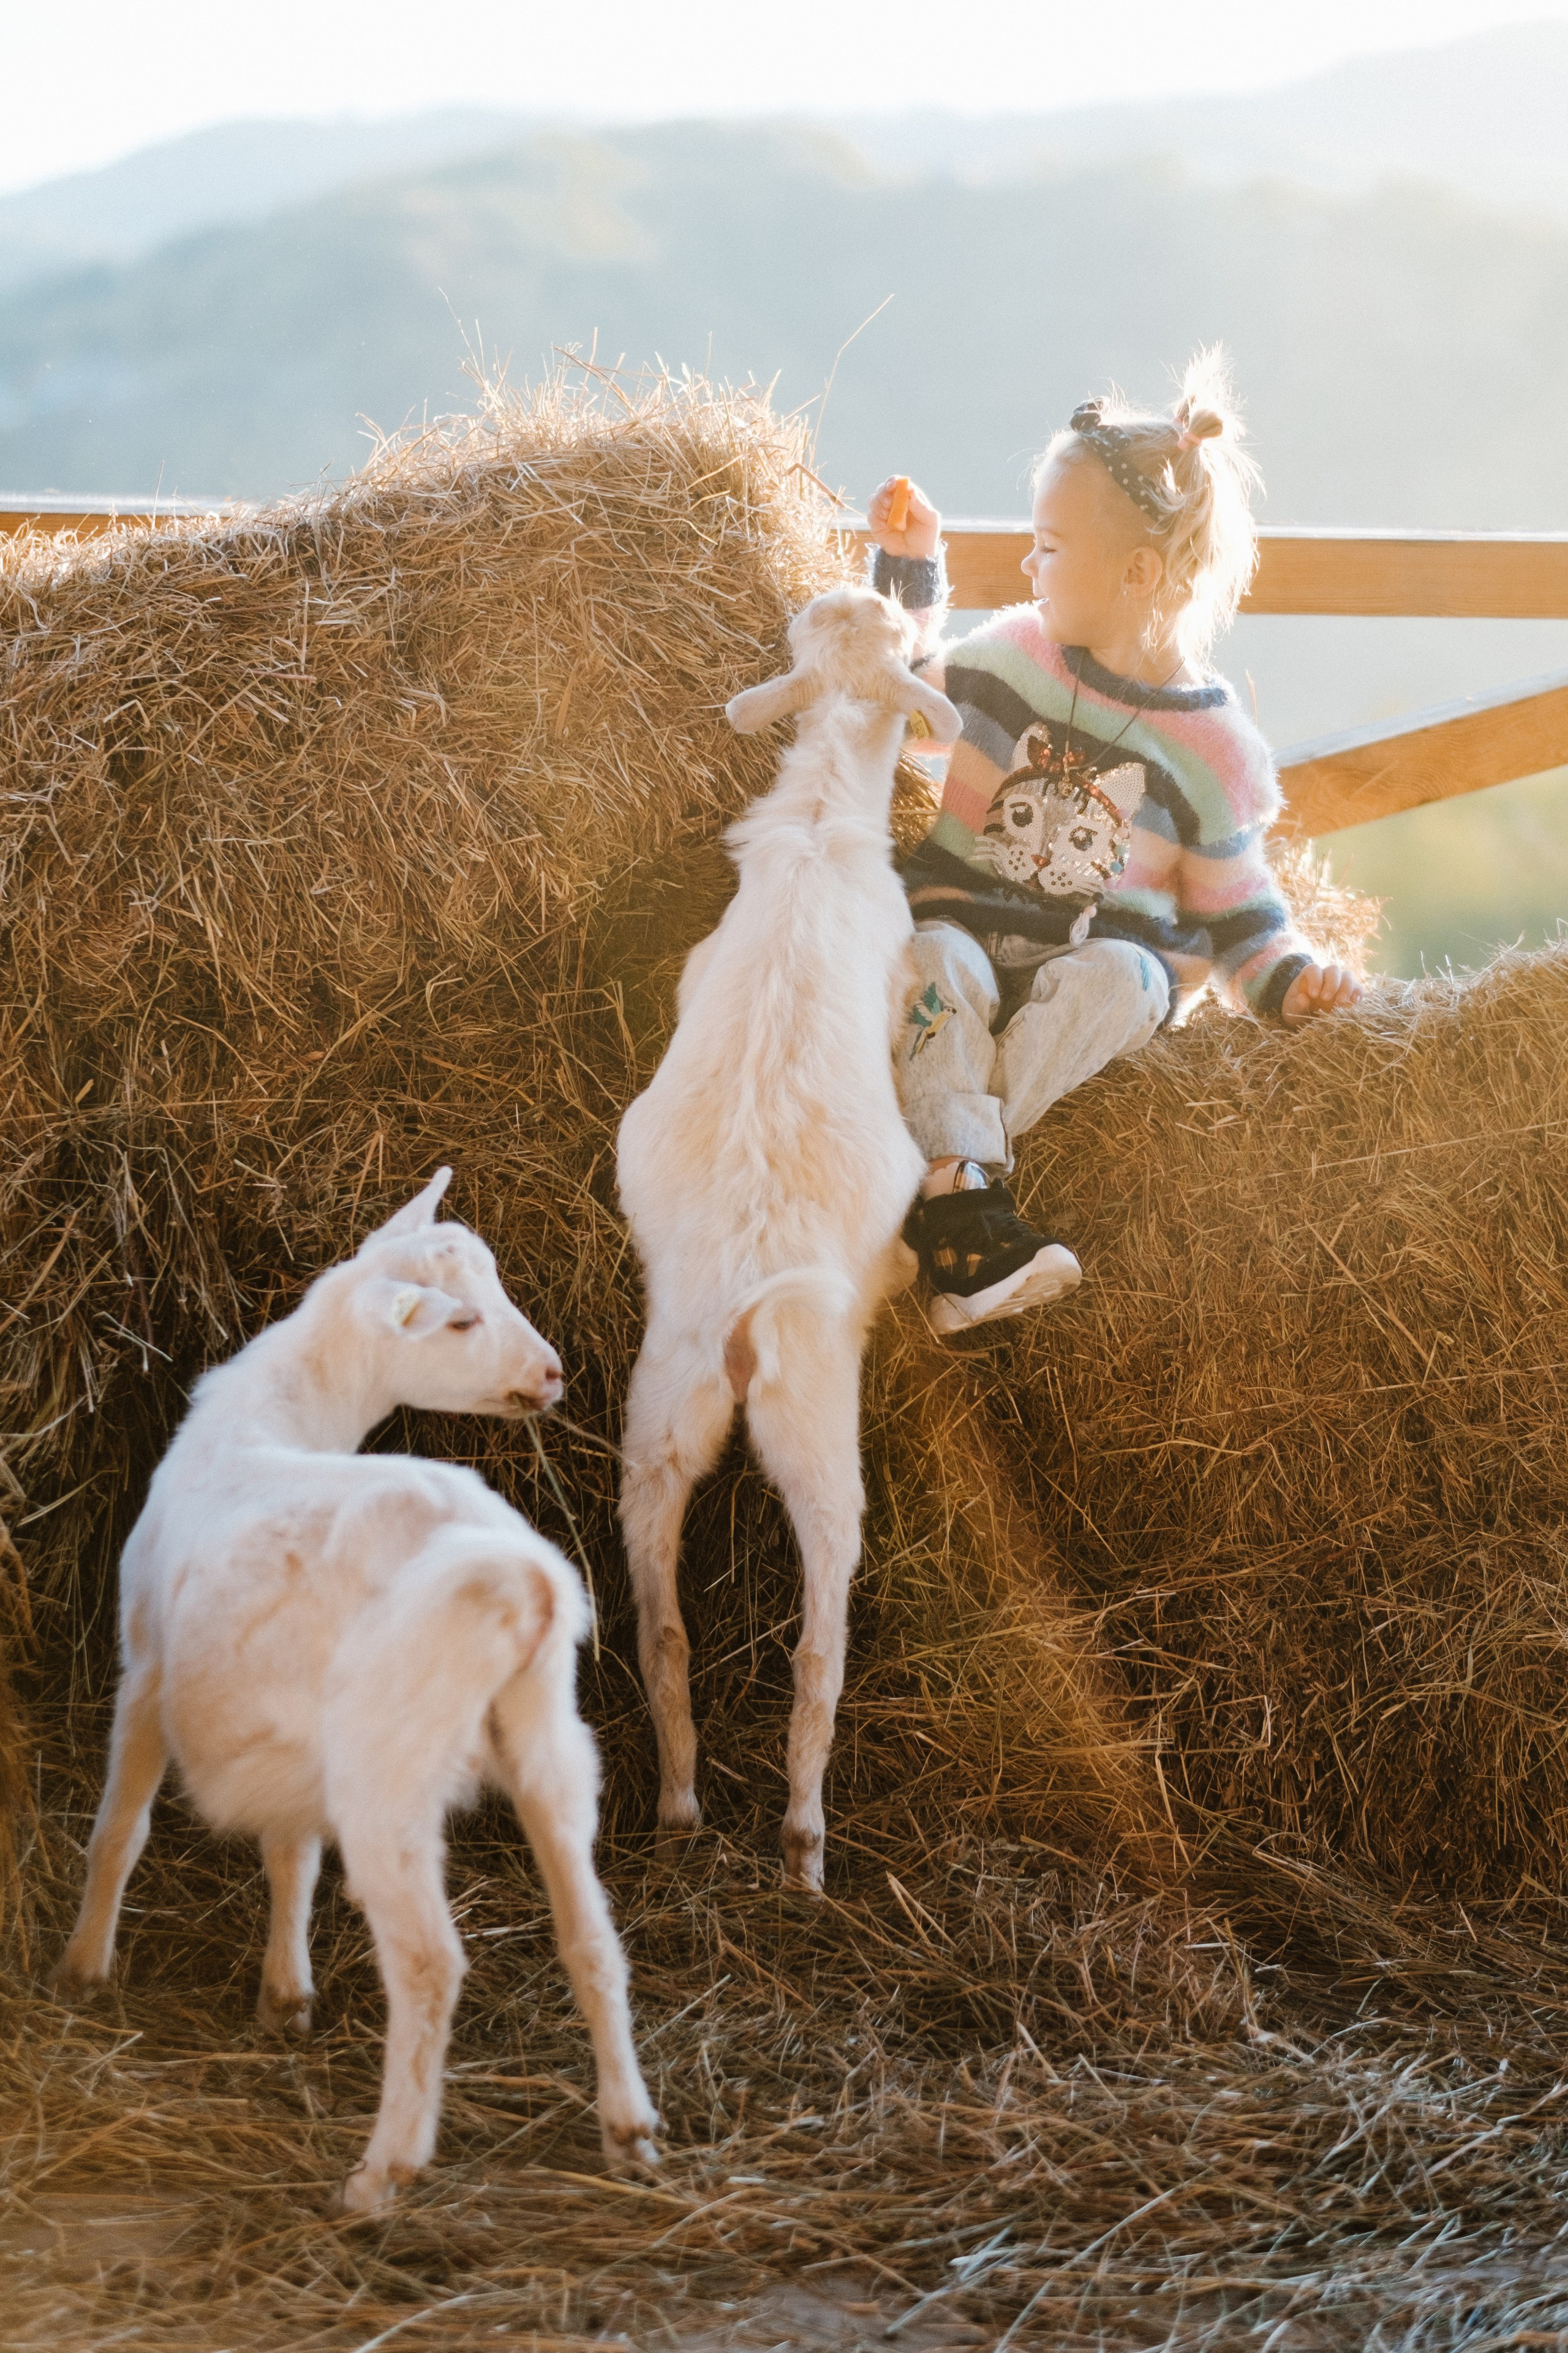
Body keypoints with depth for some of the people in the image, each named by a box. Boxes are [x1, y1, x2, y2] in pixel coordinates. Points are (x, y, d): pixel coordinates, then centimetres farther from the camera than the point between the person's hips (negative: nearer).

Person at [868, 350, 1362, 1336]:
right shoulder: (1016, 652, 7)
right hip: (969, 921, 1)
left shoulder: (1211, 744, -1)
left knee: (1119, 977, -36)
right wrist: (909, 564, 17)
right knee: (935, 960, -33)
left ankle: (931, 1167, -41)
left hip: (1106, 953, -1)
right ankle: (967, 1207, -48)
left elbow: (1234, 905, 5)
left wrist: (1289, 977, -12)